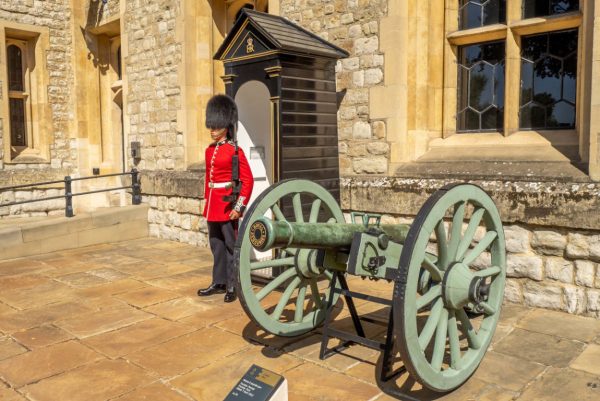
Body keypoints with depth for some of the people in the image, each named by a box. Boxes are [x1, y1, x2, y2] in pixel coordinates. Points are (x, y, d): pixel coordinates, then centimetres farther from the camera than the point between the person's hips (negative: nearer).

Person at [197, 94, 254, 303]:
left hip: (227, 205, -7)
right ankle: (218, 282, 25)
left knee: (231, 246, 0)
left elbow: (248, 180, -12)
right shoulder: (209, 150, 11)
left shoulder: (235, 150, -10)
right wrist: (207, 201, 18)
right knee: (216, 246, 14)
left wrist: (239, 206, -17)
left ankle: (232, 286, 9)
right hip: (212, 205, 7)